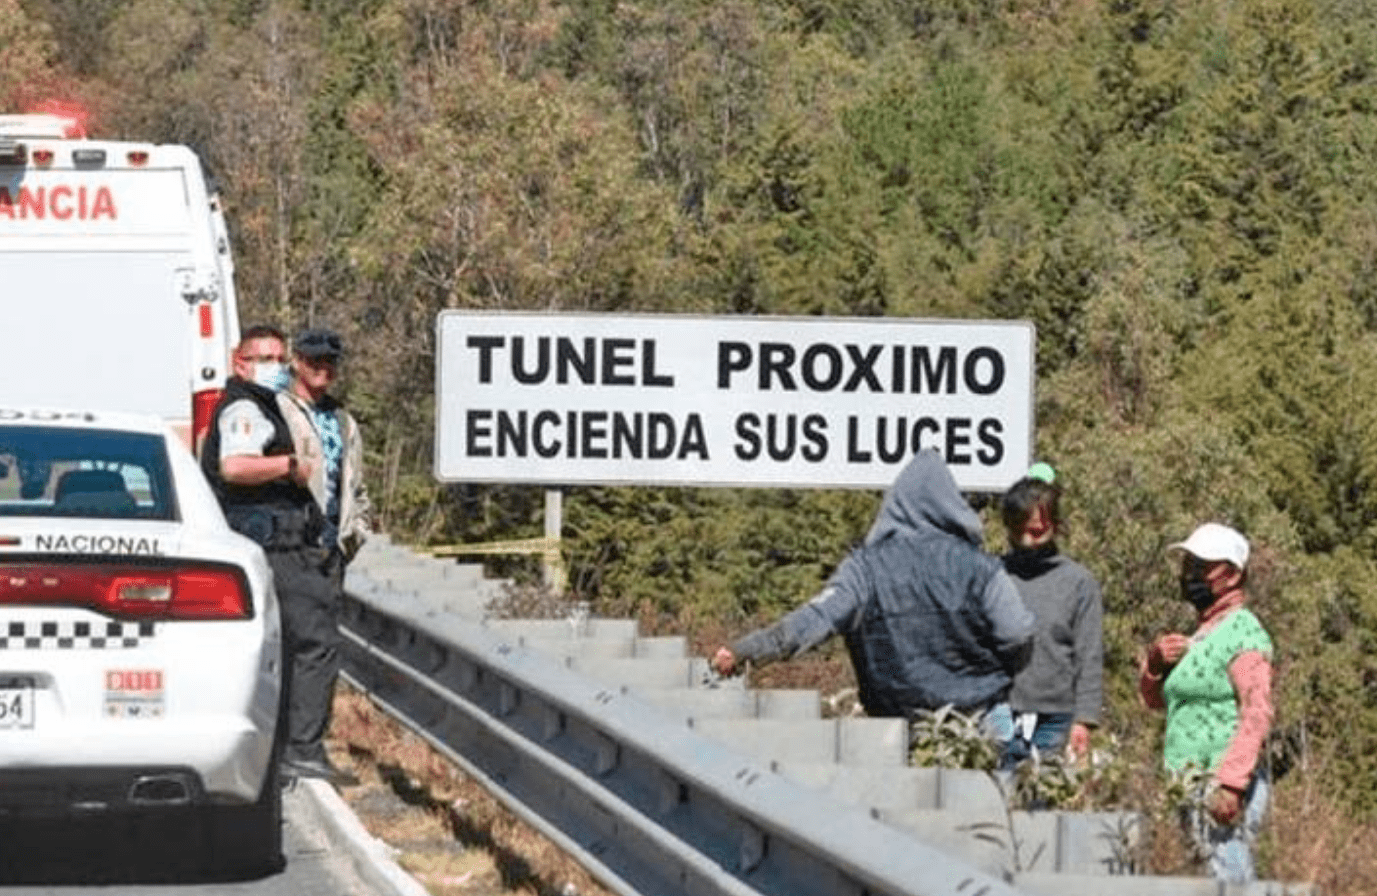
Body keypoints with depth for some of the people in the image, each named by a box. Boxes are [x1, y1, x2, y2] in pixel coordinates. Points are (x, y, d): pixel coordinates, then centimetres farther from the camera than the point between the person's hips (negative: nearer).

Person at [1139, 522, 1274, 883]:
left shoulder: (1242, 631, -8)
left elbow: (1257, 714, -19)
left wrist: (1230, 783, -27)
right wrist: (1155, 662, 7)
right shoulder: (1201, 632, 22)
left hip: (1223, 788, -10)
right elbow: (1155, 699, 29)